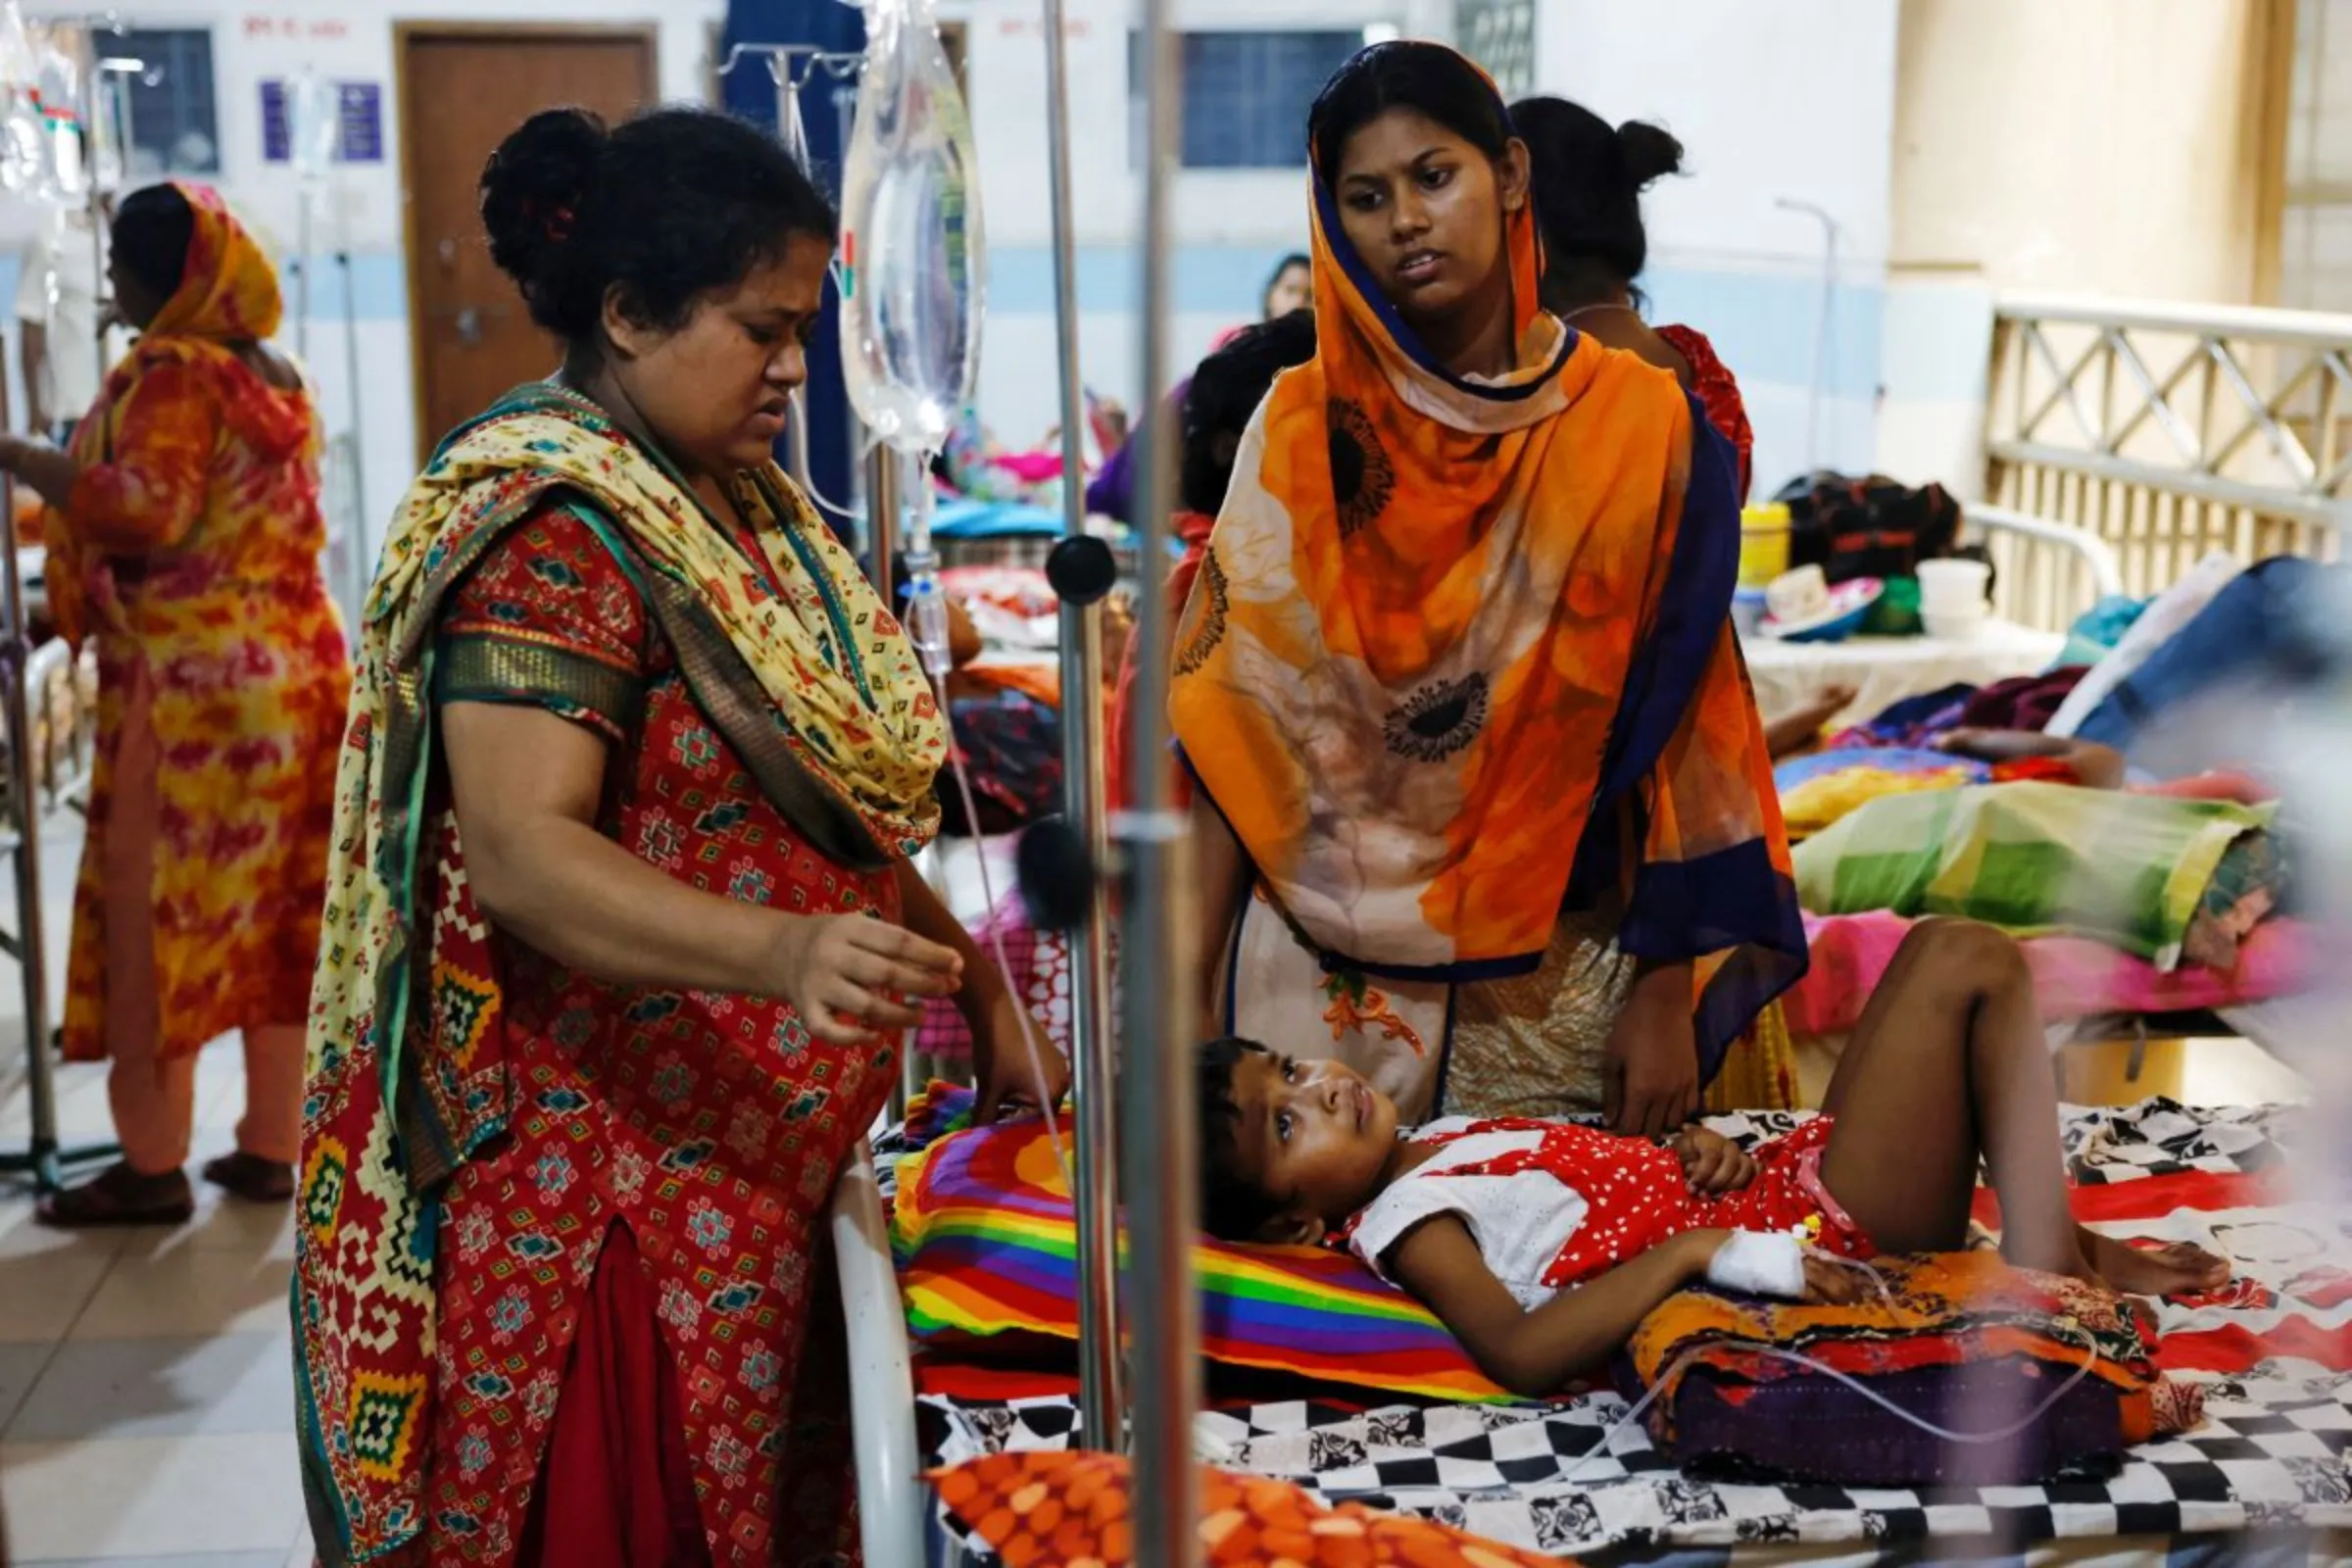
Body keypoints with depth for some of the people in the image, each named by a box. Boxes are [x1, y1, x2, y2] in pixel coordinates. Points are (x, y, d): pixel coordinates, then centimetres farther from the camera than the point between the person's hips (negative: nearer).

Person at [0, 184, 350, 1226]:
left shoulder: (174, 375, -10)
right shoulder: (274, 376, 15)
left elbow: (147, 511, -24)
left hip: (190, 685, -8)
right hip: (296, 668, 8)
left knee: (156, 913, 0)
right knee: (278, 914, 9)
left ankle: (154, 1166, 4)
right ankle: (272, 1148, 15)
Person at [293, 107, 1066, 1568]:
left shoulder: (747, 508, 12)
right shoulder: (548, 531, -16)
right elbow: (520, 850, -27)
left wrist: (980, 988, 12)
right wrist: (780, 954, -42)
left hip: (761, 1171, 8)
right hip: (600, 1187, -8)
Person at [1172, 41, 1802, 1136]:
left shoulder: (1639, 426, -4)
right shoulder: (1305, 430, -2)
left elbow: (1679, 744, -3)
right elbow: (1241, 731, -3)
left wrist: (1667, 997, -6)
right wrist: (1186, 997, -6)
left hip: (1564, 979, 0)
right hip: (1330, 971, 1)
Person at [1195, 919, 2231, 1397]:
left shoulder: (1439, 1141, 13)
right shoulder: (1402, 1227, -16)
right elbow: (1519, 1354, -33)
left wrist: (1702, 1154, -2)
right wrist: (1700, 1249, -35)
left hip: (1791, 1180, 9)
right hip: (1833, 1234, -9)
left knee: (1943, 953, 17)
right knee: (1969, 962, -9)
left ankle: (2055, 1241, 12)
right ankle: (2049, 1264, -3)